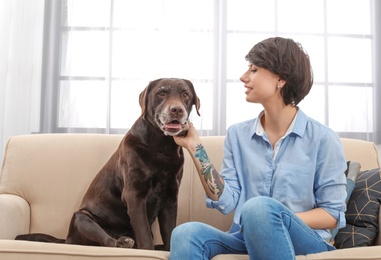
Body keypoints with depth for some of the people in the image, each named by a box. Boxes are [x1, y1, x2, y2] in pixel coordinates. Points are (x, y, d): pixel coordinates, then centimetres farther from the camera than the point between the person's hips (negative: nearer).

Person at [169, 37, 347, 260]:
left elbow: (333, 213, -3)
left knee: (259, 207, -36)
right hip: (246, 239, 3)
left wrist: (277, 221, -18)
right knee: (186, 234, -30)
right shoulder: (237, 134, 8)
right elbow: (226, 201, 0)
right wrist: (194, 146, -6)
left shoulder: (323, 139, -4)